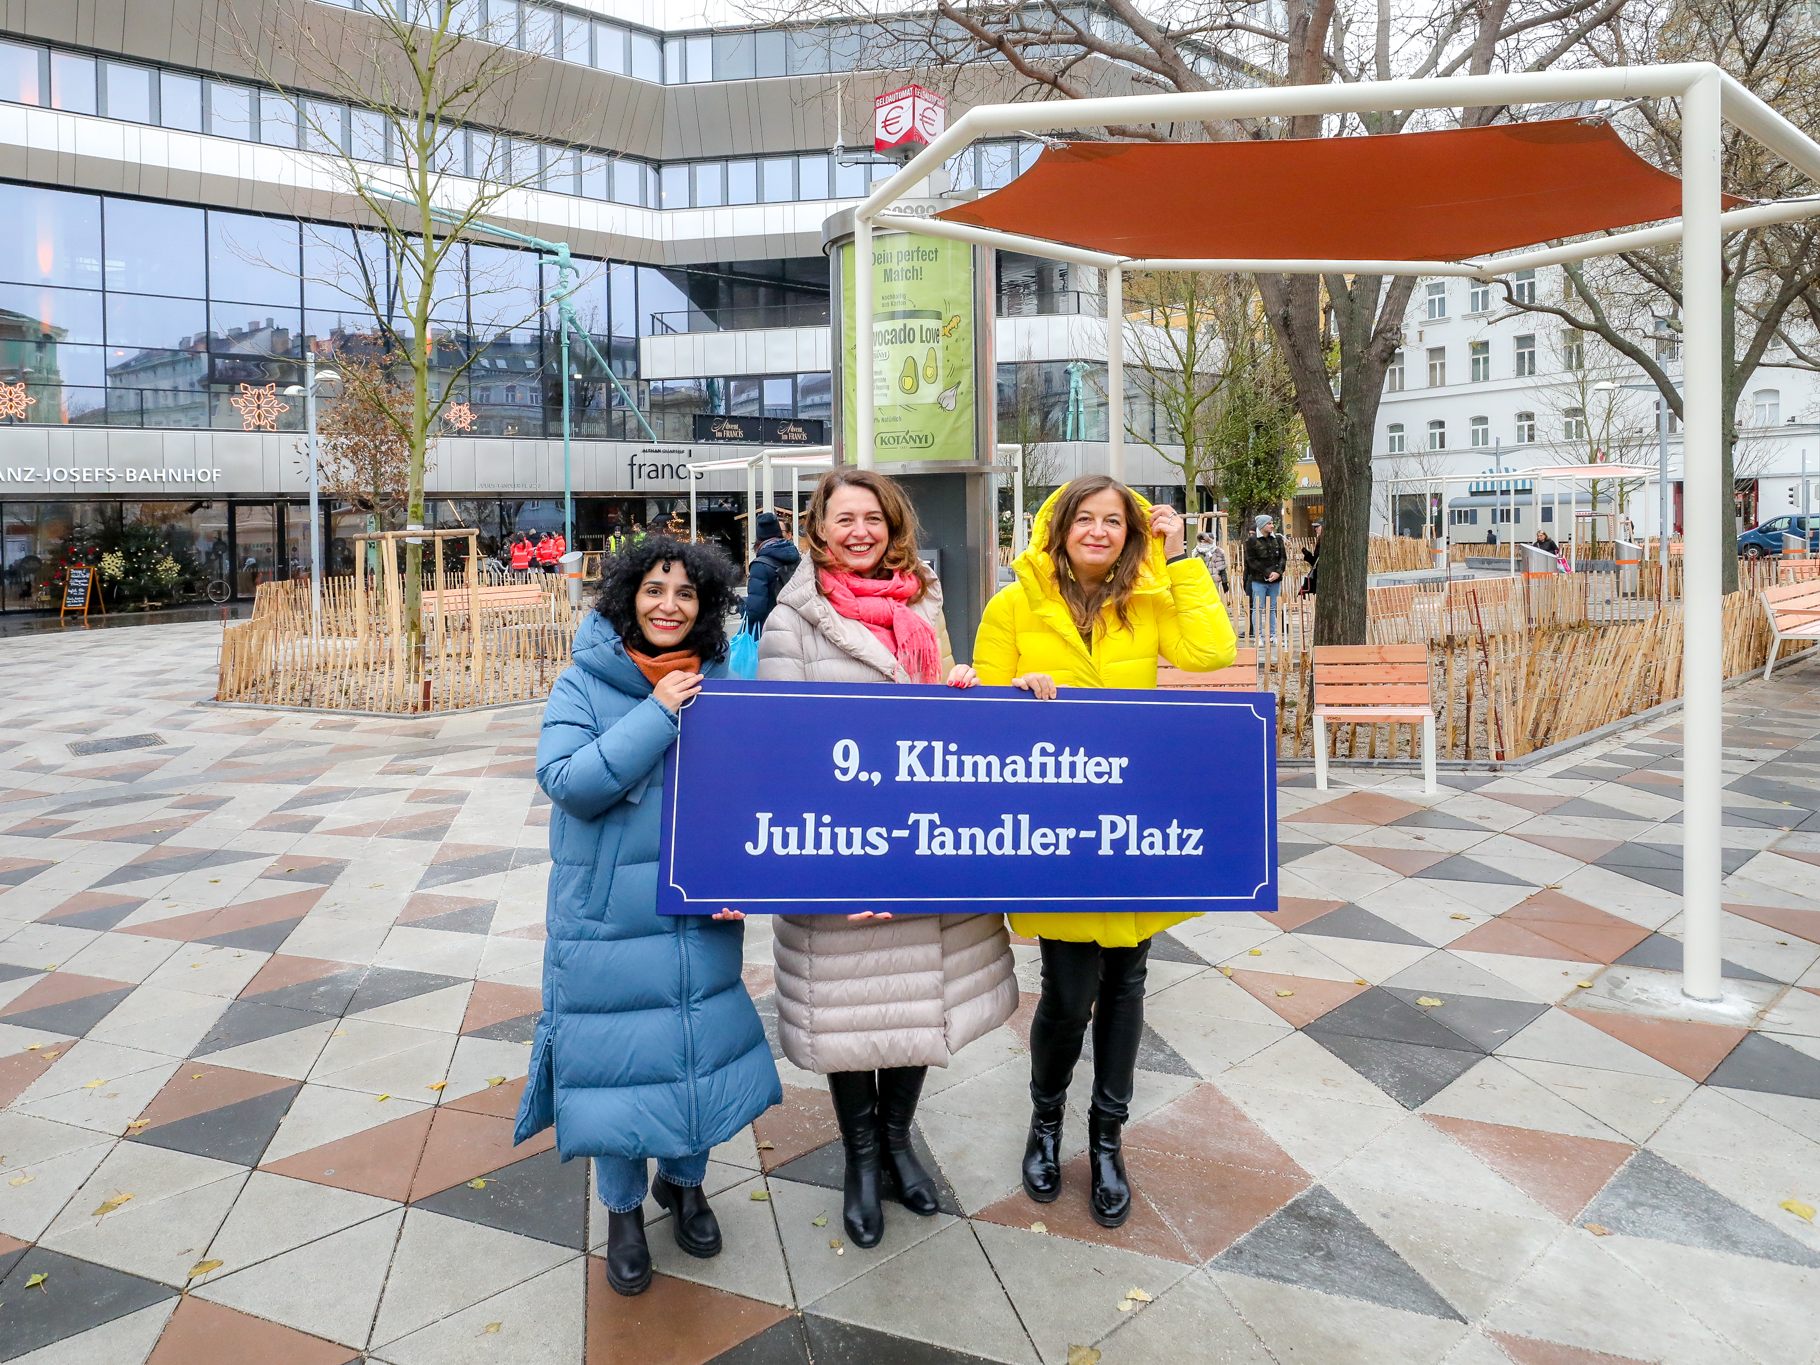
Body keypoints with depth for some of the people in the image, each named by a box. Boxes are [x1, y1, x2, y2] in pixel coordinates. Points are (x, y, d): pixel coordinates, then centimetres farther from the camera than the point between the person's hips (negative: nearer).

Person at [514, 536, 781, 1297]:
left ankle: (683, 1182, 40)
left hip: (700, 917, 2)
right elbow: (568, 782, -18)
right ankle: (623, 1209, 31)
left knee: (701, 1048, 13)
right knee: (616, 1057, 6)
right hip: (607, 916, -2)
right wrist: (656, 714, -21)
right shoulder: (584, 685, -6)